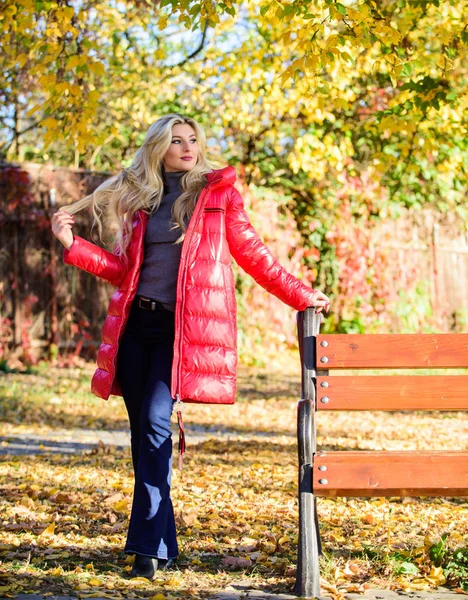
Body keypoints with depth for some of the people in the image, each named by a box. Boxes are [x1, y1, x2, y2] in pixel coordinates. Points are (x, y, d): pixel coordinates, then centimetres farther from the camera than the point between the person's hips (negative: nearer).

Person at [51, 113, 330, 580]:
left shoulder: (218, 192, 7)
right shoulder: (141, 198, 16)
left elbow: (253, 254, 9)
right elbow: (124, 269, 18)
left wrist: (301, 296, 6)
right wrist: (72, 244, 9)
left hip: (184, 326, -4)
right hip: (136, 322, 4)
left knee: (155, 423, -18)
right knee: (142, 431, 3)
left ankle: (150, 546, -14)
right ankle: (161, 544, 13)